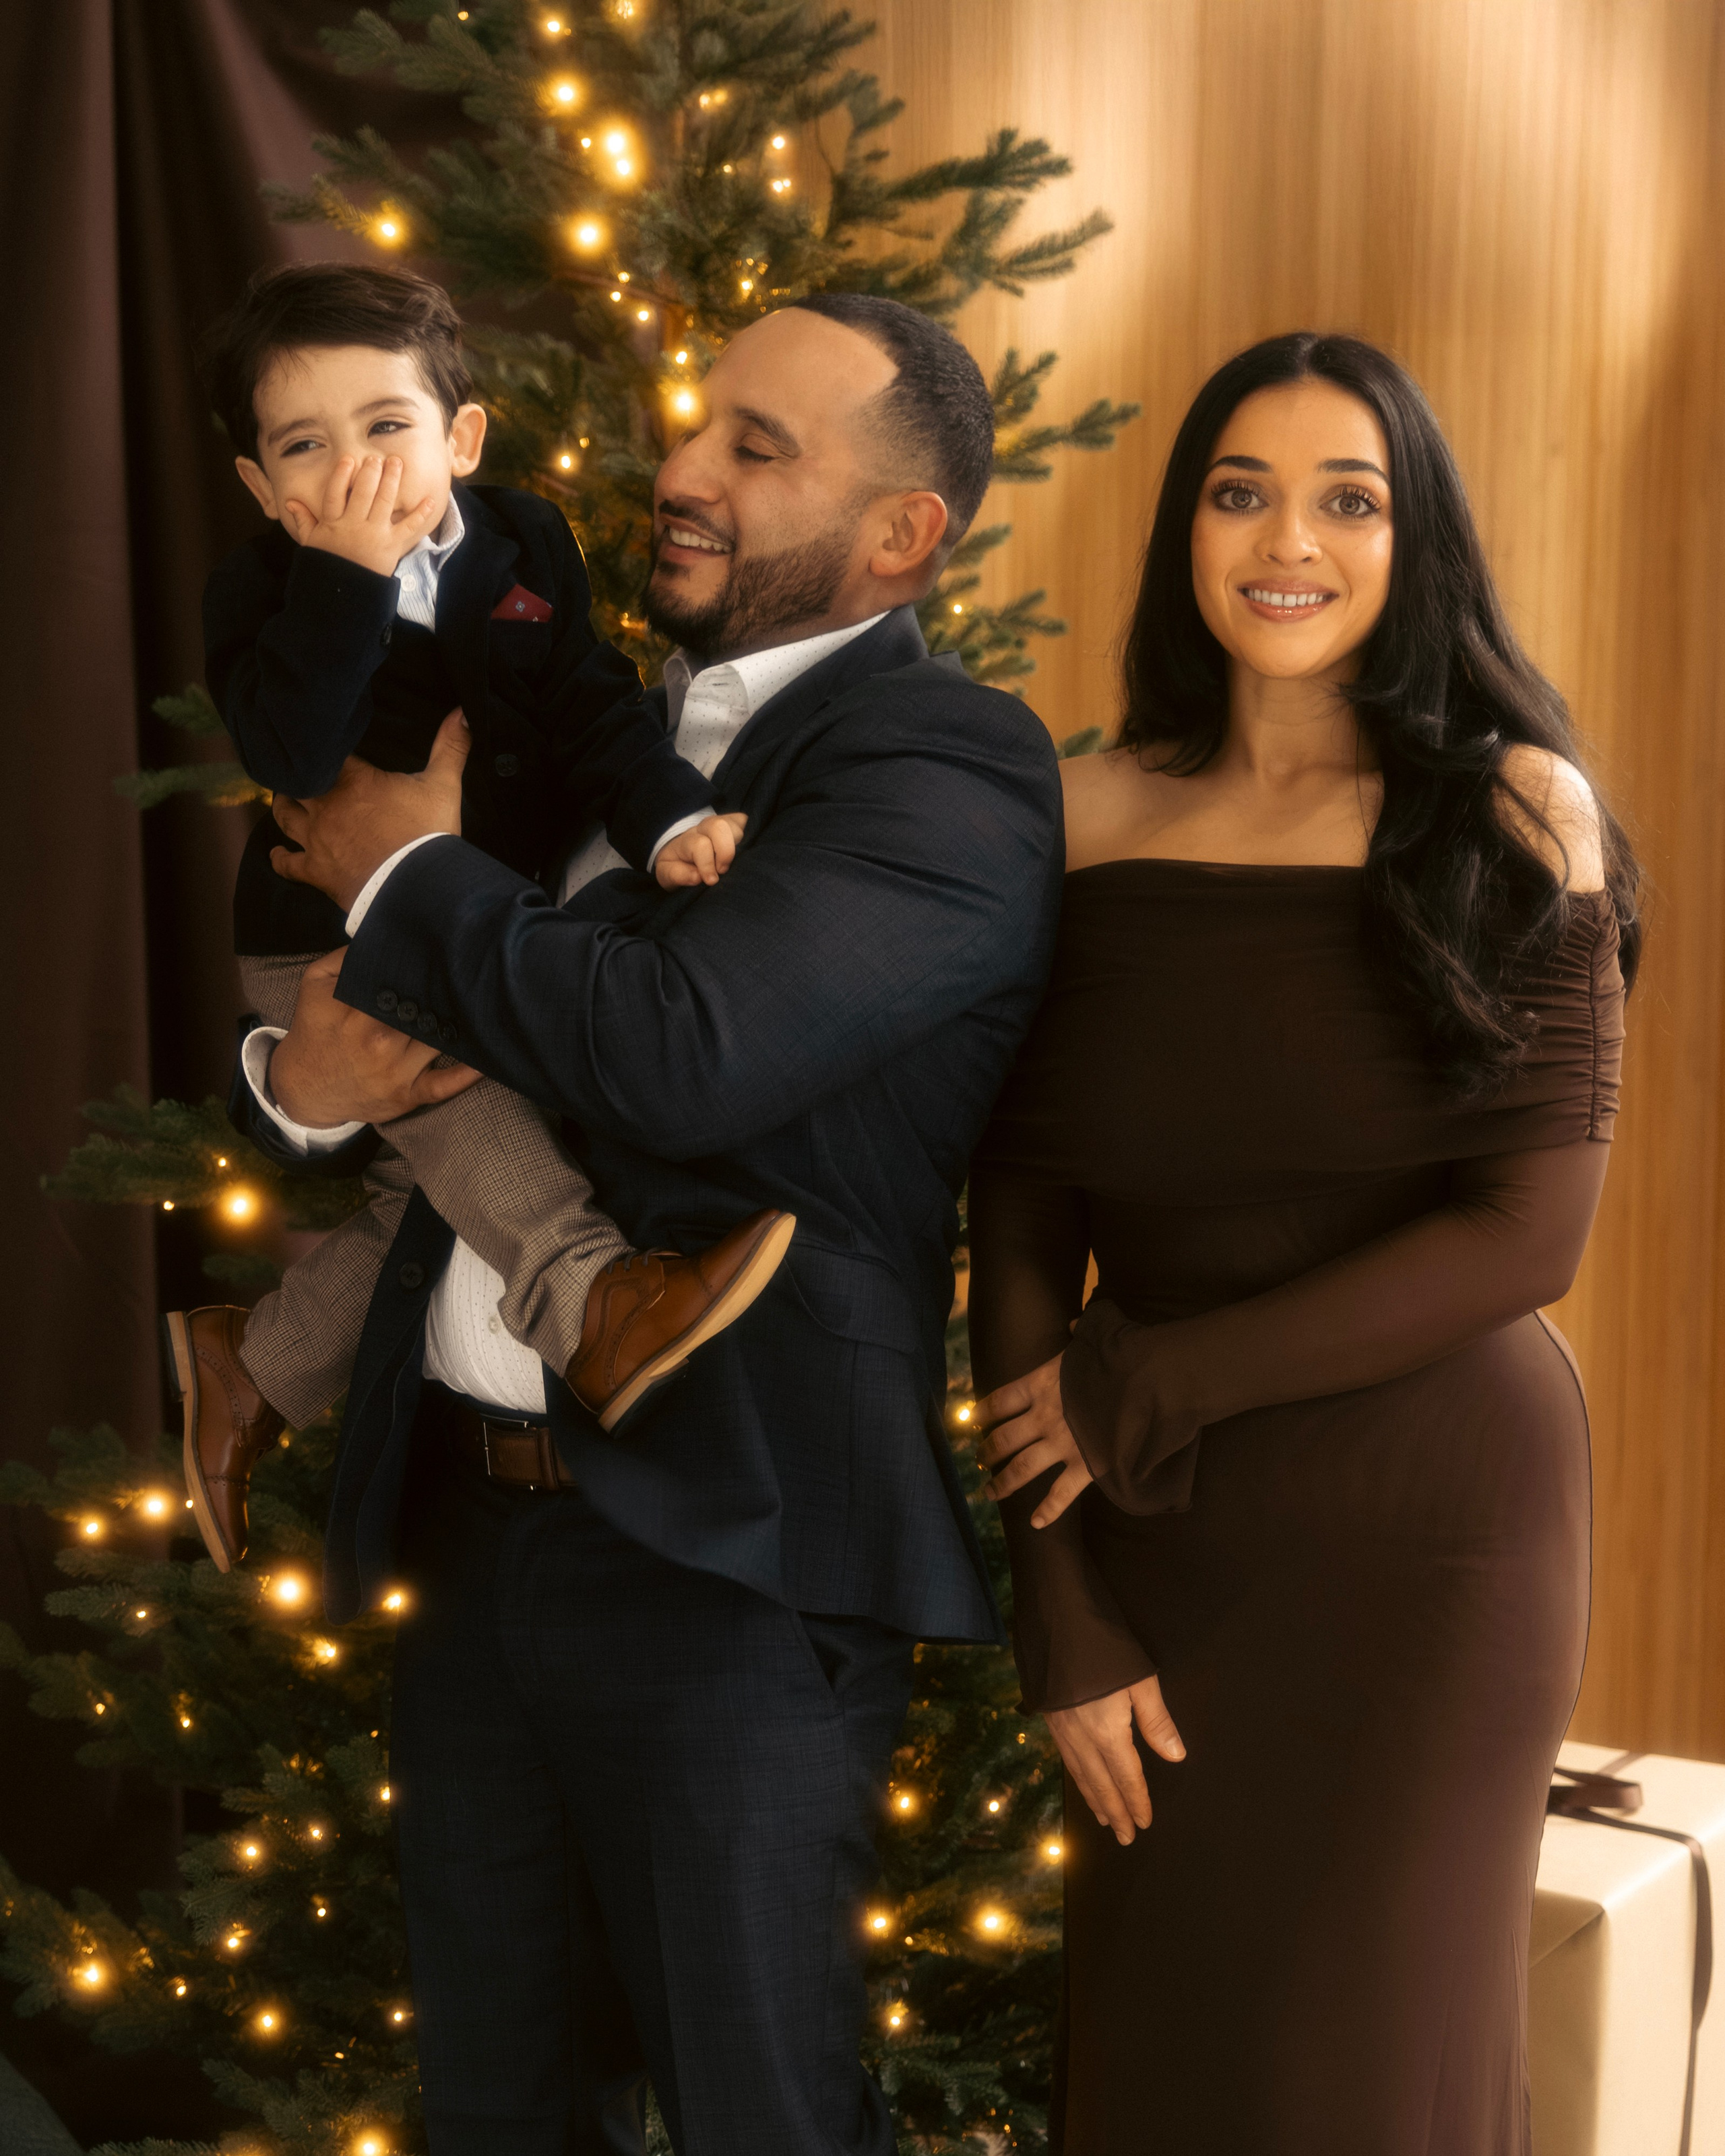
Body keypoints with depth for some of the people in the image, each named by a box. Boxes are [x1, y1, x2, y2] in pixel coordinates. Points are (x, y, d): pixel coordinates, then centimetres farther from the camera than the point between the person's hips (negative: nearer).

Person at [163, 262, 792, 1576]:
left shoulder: (526, 548, -2)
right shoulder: (264, 596, -11)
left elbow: (598, 714, -8)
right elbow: (293, 757, -30)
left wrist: (670, 819, -28)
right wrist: (348, 572, -33)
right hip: (331, 948, -4)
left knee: (441, 1184, 9)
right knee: (442, 1073, -34)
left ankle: (254, 1369, 27)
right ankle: (593, 1304, -47)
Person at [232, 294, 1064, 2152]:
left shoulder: (951, 766, -12)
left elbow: (678, 1055, -28)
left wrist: (409, 871, -11)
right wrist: (306, 1069, -6)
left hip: (727, 1559, -7)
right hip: (473, 1513, 8)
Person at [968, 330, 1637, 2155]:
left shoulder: (1512, 812, -4)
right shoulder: (1092, 824, 1)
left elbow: (1527, 1235, -11)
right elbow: (1017, 1240, 0)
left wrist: (1158, 1384, -11)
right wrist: (1057, 1619, -4)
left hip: (1429, 1538, -2)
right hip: (1155, 1555, 2)